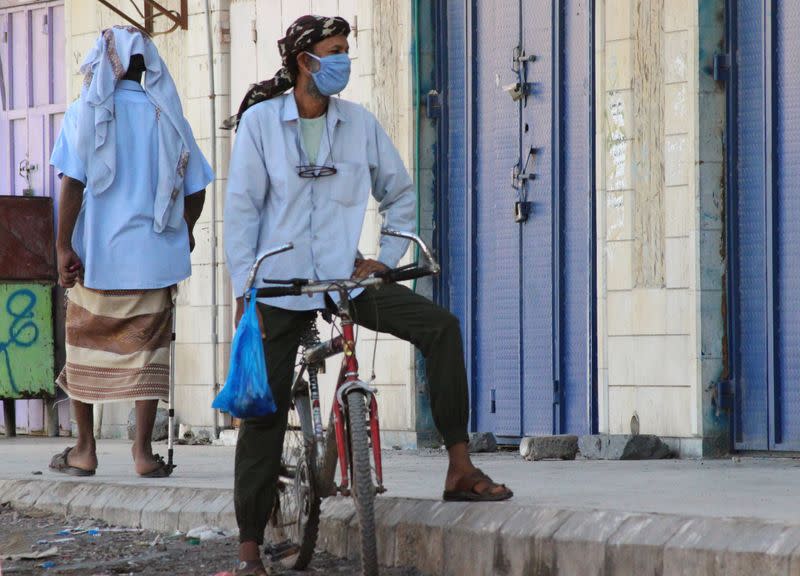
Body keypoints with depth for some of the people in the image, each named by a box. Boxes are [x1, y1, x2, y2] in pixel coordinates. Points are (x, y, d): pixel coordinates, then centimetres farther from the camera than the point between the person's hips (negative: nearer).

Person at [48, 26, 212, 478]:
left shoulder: (87, 113, -3)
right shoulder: (167, 116, 4)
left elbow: (73, 183, -11)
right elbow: (196, 190, 6)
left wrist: (64, 245, -8)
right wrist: (183, 232, 23)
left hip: (97, 254, -1)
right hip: (154, 255, 2)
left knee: (86, 348, 10)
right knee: (148, 348, 5)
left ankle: (85, 449, 13)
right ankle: (143, 450, 0)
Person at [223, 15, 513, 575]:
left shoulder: (360, 123, 2)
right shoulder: (260, 121, -4)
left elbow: (400, 195, 14)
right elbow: (242, 209, -3)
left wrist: (387, 257, 3)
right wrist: (244, 290, -8)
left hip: (346, 277, 2)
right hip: (281, 288, -2)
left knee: (439, 325, -19)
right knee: (263, 413, -1)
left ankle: (461, 469, -15)